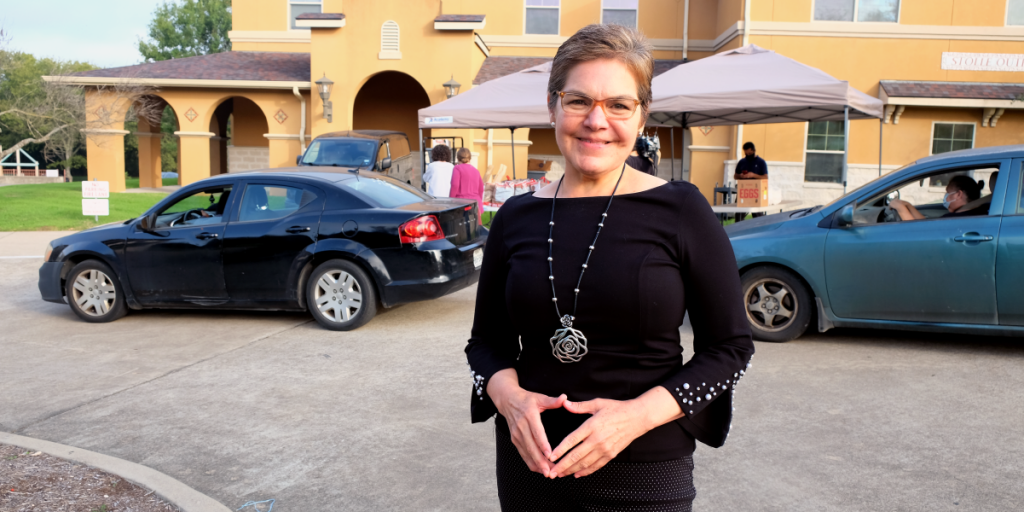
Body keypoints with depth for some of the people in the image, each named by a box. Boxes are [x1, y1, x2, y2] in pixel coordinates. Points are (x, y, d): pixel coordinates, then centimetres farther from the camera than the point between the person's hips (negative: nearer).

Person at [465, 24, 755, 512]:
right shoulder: (517, 217, 1)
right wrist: (508, 395, -13)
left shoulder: (680, 210, -7)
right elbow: (487, 339, 8)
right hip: (529, 463, 3)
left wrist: (639, 414, -18)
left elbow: (730, 346, -5)